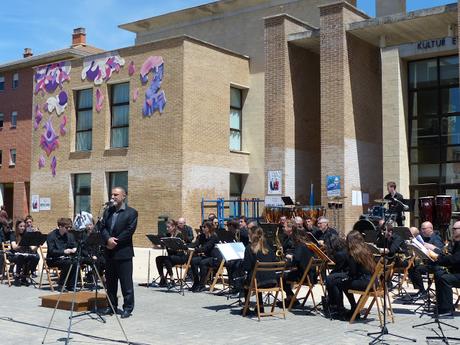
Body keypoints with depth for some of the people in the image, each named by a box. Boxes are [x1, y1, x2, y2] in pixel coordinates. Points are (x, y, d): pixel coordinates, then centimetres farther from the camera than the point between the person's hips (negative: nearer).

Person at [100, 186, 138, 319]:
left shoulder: (131, 212, -4)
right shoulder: (108, 211, 14)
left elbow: (129, 231, -13)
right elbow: (102, 227, 5)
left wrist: (115, 241, -15)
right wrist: (108, 239, -14)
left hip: (123, 252, -6)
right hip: (109, 252, 6)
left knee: (126, 282, -2)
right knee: (110, 281, 12)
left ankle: (128, 308, 5)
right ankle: (112, 305, 22)